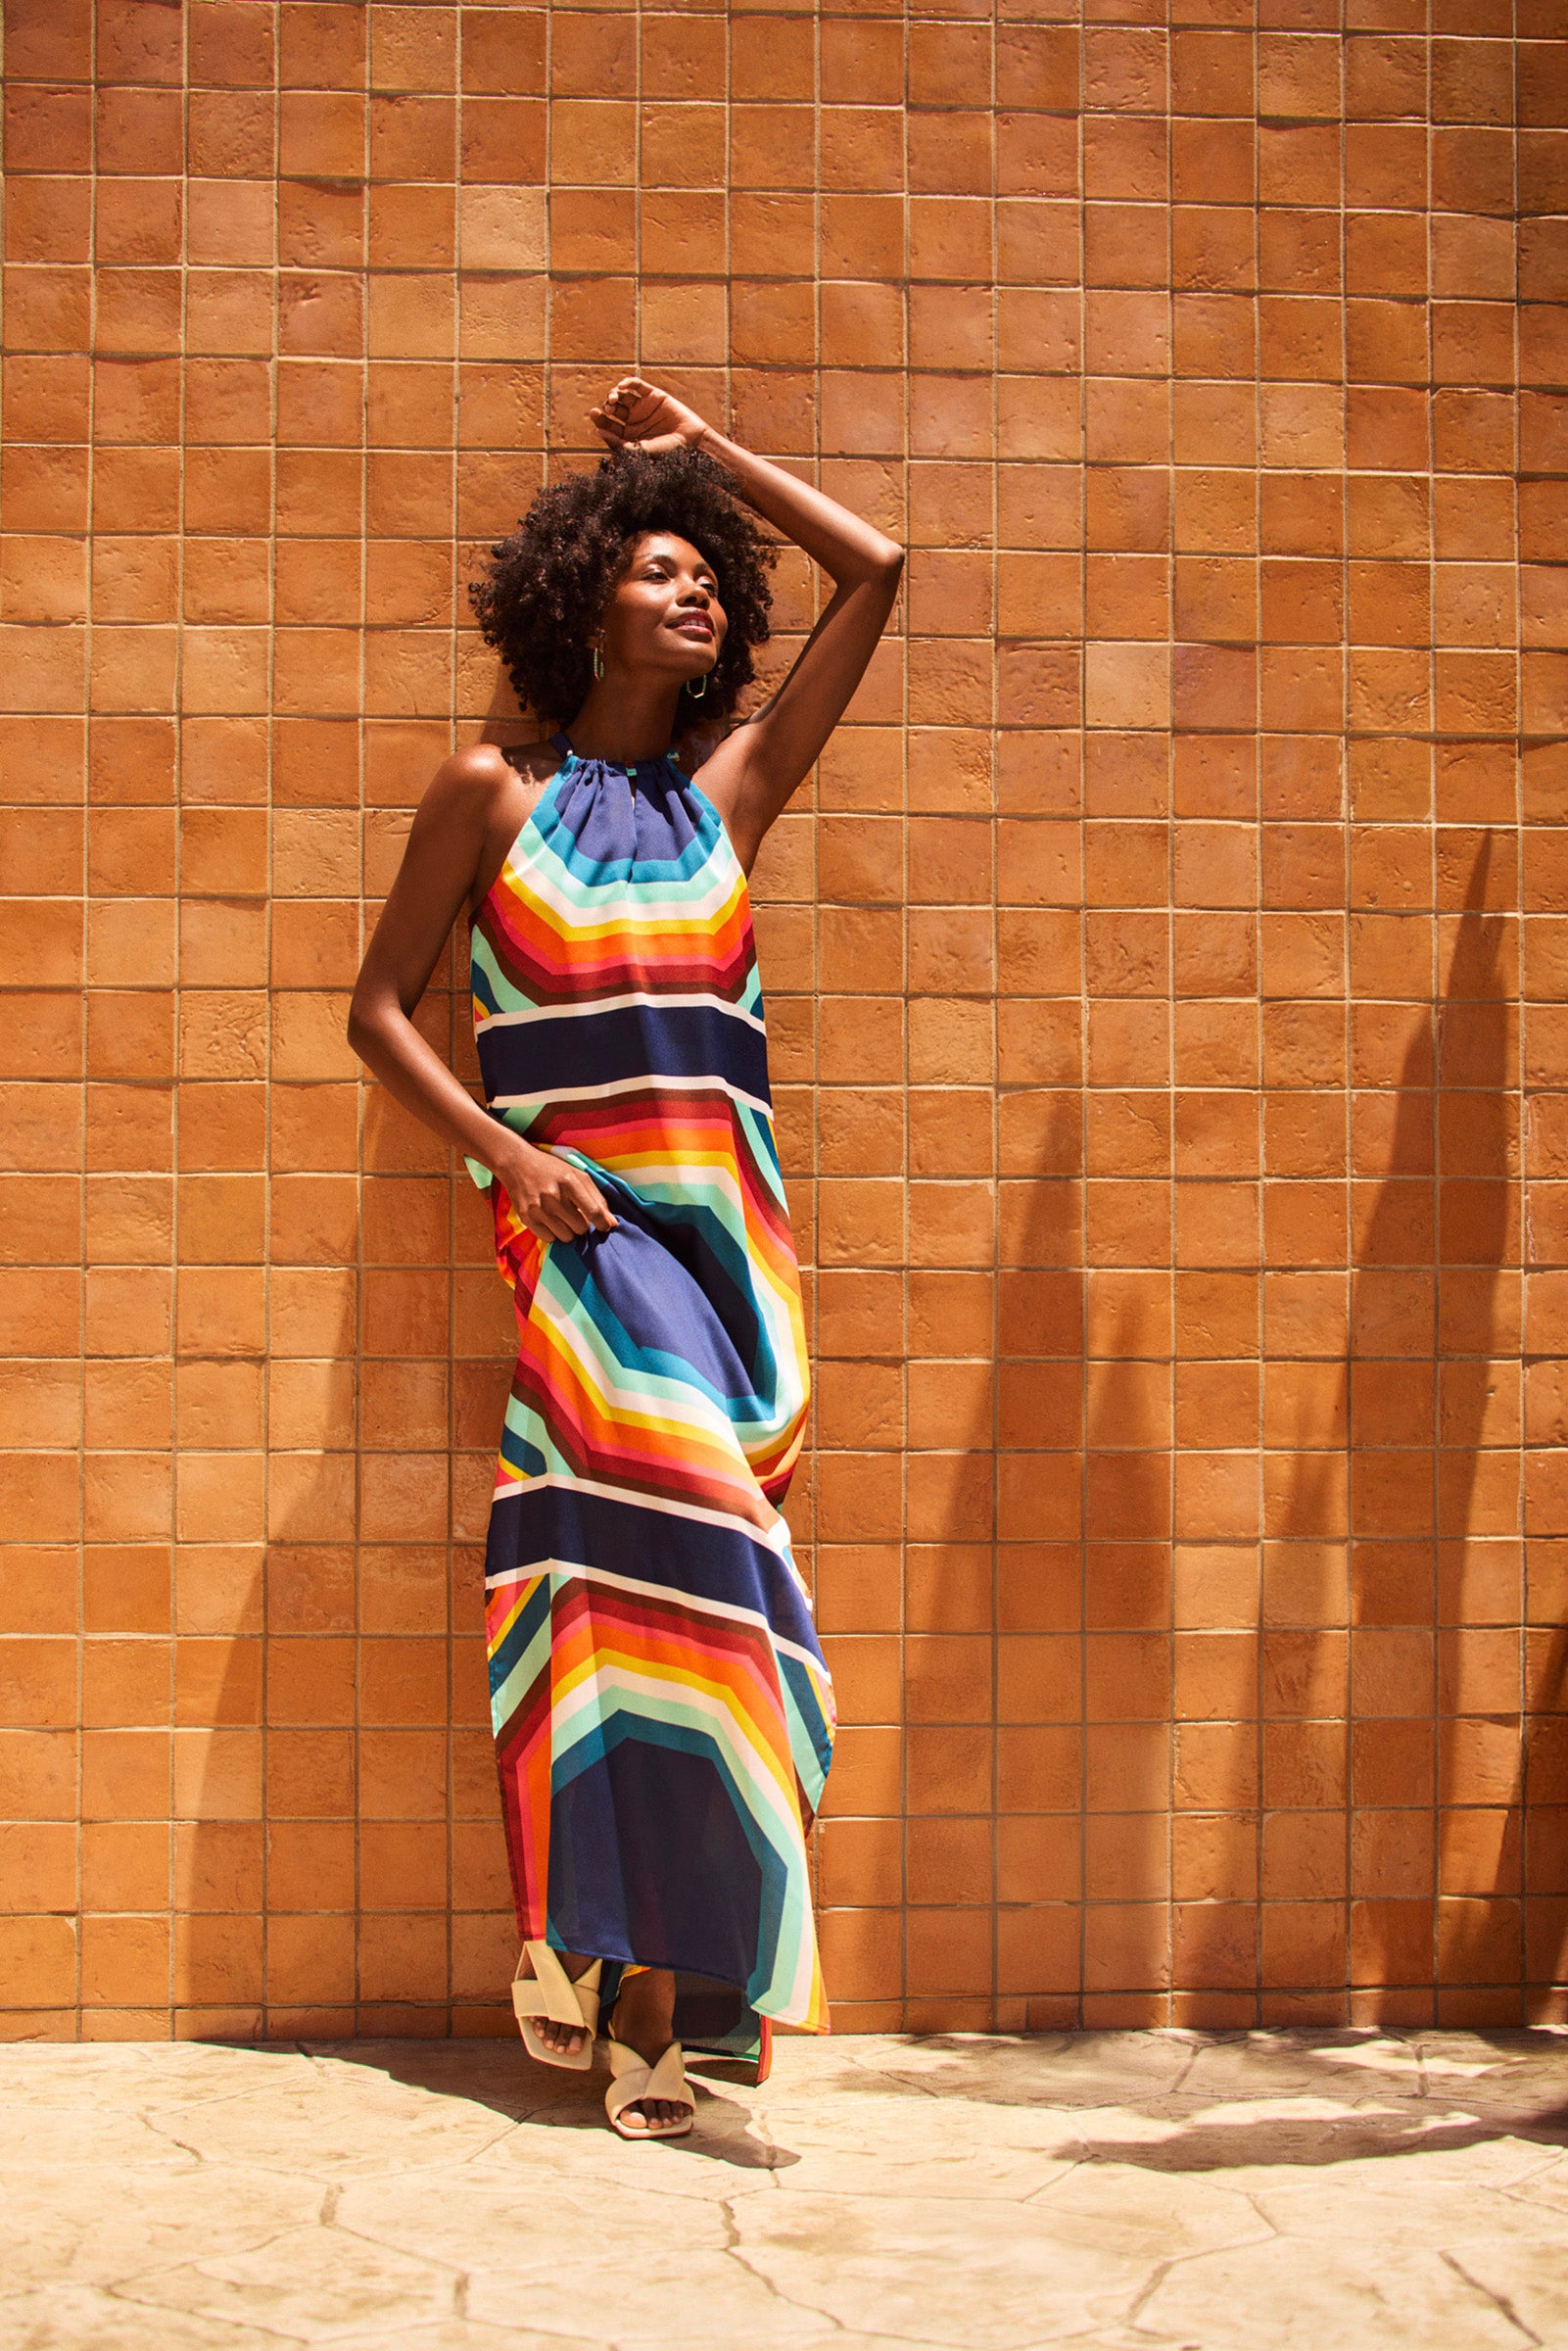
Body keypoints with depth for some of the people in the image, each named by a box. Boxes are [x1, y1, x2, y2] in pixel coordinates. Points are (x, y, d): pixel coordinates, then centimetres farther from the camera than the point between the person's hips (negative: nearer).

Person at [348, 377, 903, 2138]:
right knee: (682, 1537, -23)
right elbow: (379, 1009, 9)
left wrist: (698, 450, 25)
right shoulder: (491, 795, 9)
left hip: (724, 1224, 3)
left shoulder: (729, 792, 16)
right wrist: (505, 1153, -7)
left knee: (666, 1583, -3)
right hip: (581, 1229, -3)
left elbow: (874, 570, 20)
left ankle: (644, 1999, -1)